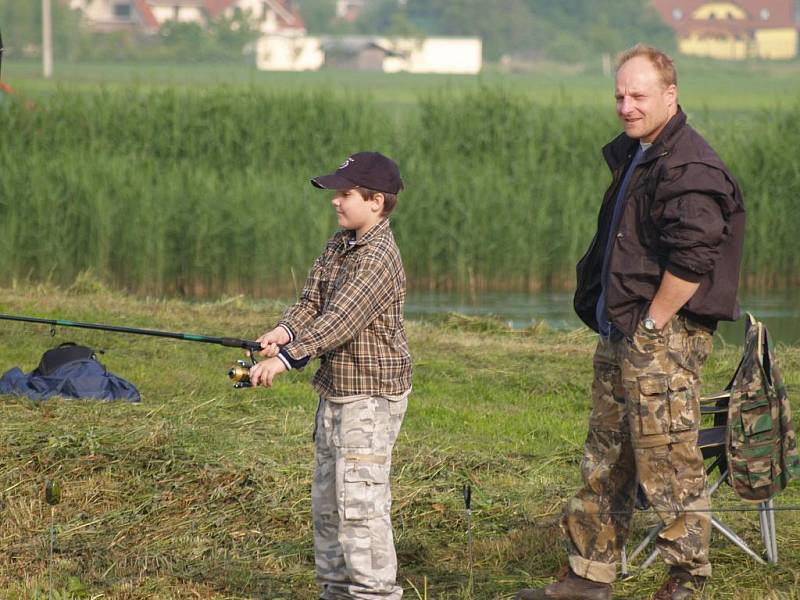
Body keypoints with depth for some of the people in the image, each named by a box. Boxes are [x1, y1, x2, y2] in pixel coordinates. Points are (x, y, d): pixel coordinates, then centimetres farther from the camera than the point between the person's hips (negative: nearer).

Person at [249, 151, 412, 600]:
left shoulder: (379, 256, -18)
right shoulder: (339, 246, 12)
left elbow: (340, 319, -26)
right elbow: (313, 300, 7)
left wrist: (286, 357, -32)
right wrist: (286, 330, -14)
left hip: (371, 395, -10)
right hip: (336, 390, 10)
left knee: (360, 499, -11)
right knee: (327, 497, 15)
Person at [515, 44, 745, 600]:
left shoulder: (689, 167, -16)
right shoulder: (632, 156, 15)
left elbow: (693, 259, -25)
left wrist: (652, 324, -17)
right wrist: (617, 324, 18)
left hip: (665, 340, -10)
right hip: (619, 336, 10)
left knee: (669, 462, -5)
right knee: (605, 459, 14)